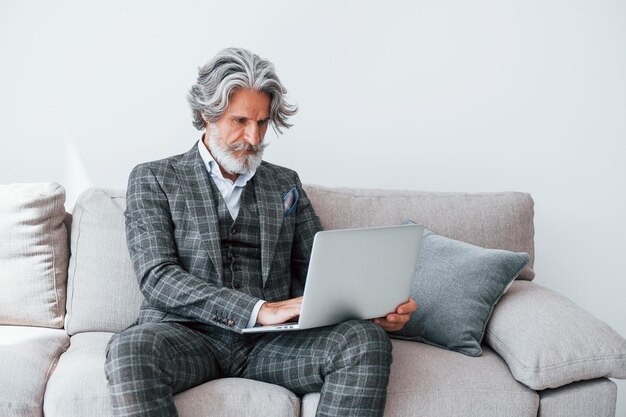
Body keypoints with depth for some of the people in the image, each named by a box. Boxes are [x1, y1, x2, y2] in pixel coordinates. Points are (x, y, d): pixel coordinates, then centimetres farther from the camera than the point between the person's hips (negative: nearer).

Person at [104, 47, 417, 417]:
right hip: (188, 333, -2)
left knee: (369, 340, -25)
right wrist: (258, 309, -20)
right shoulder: (154, 179, 8)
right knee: (129, 349, -36)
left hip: (270, 341, 3)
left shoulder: (286, 183, 19)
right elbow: (157, 276, -6)